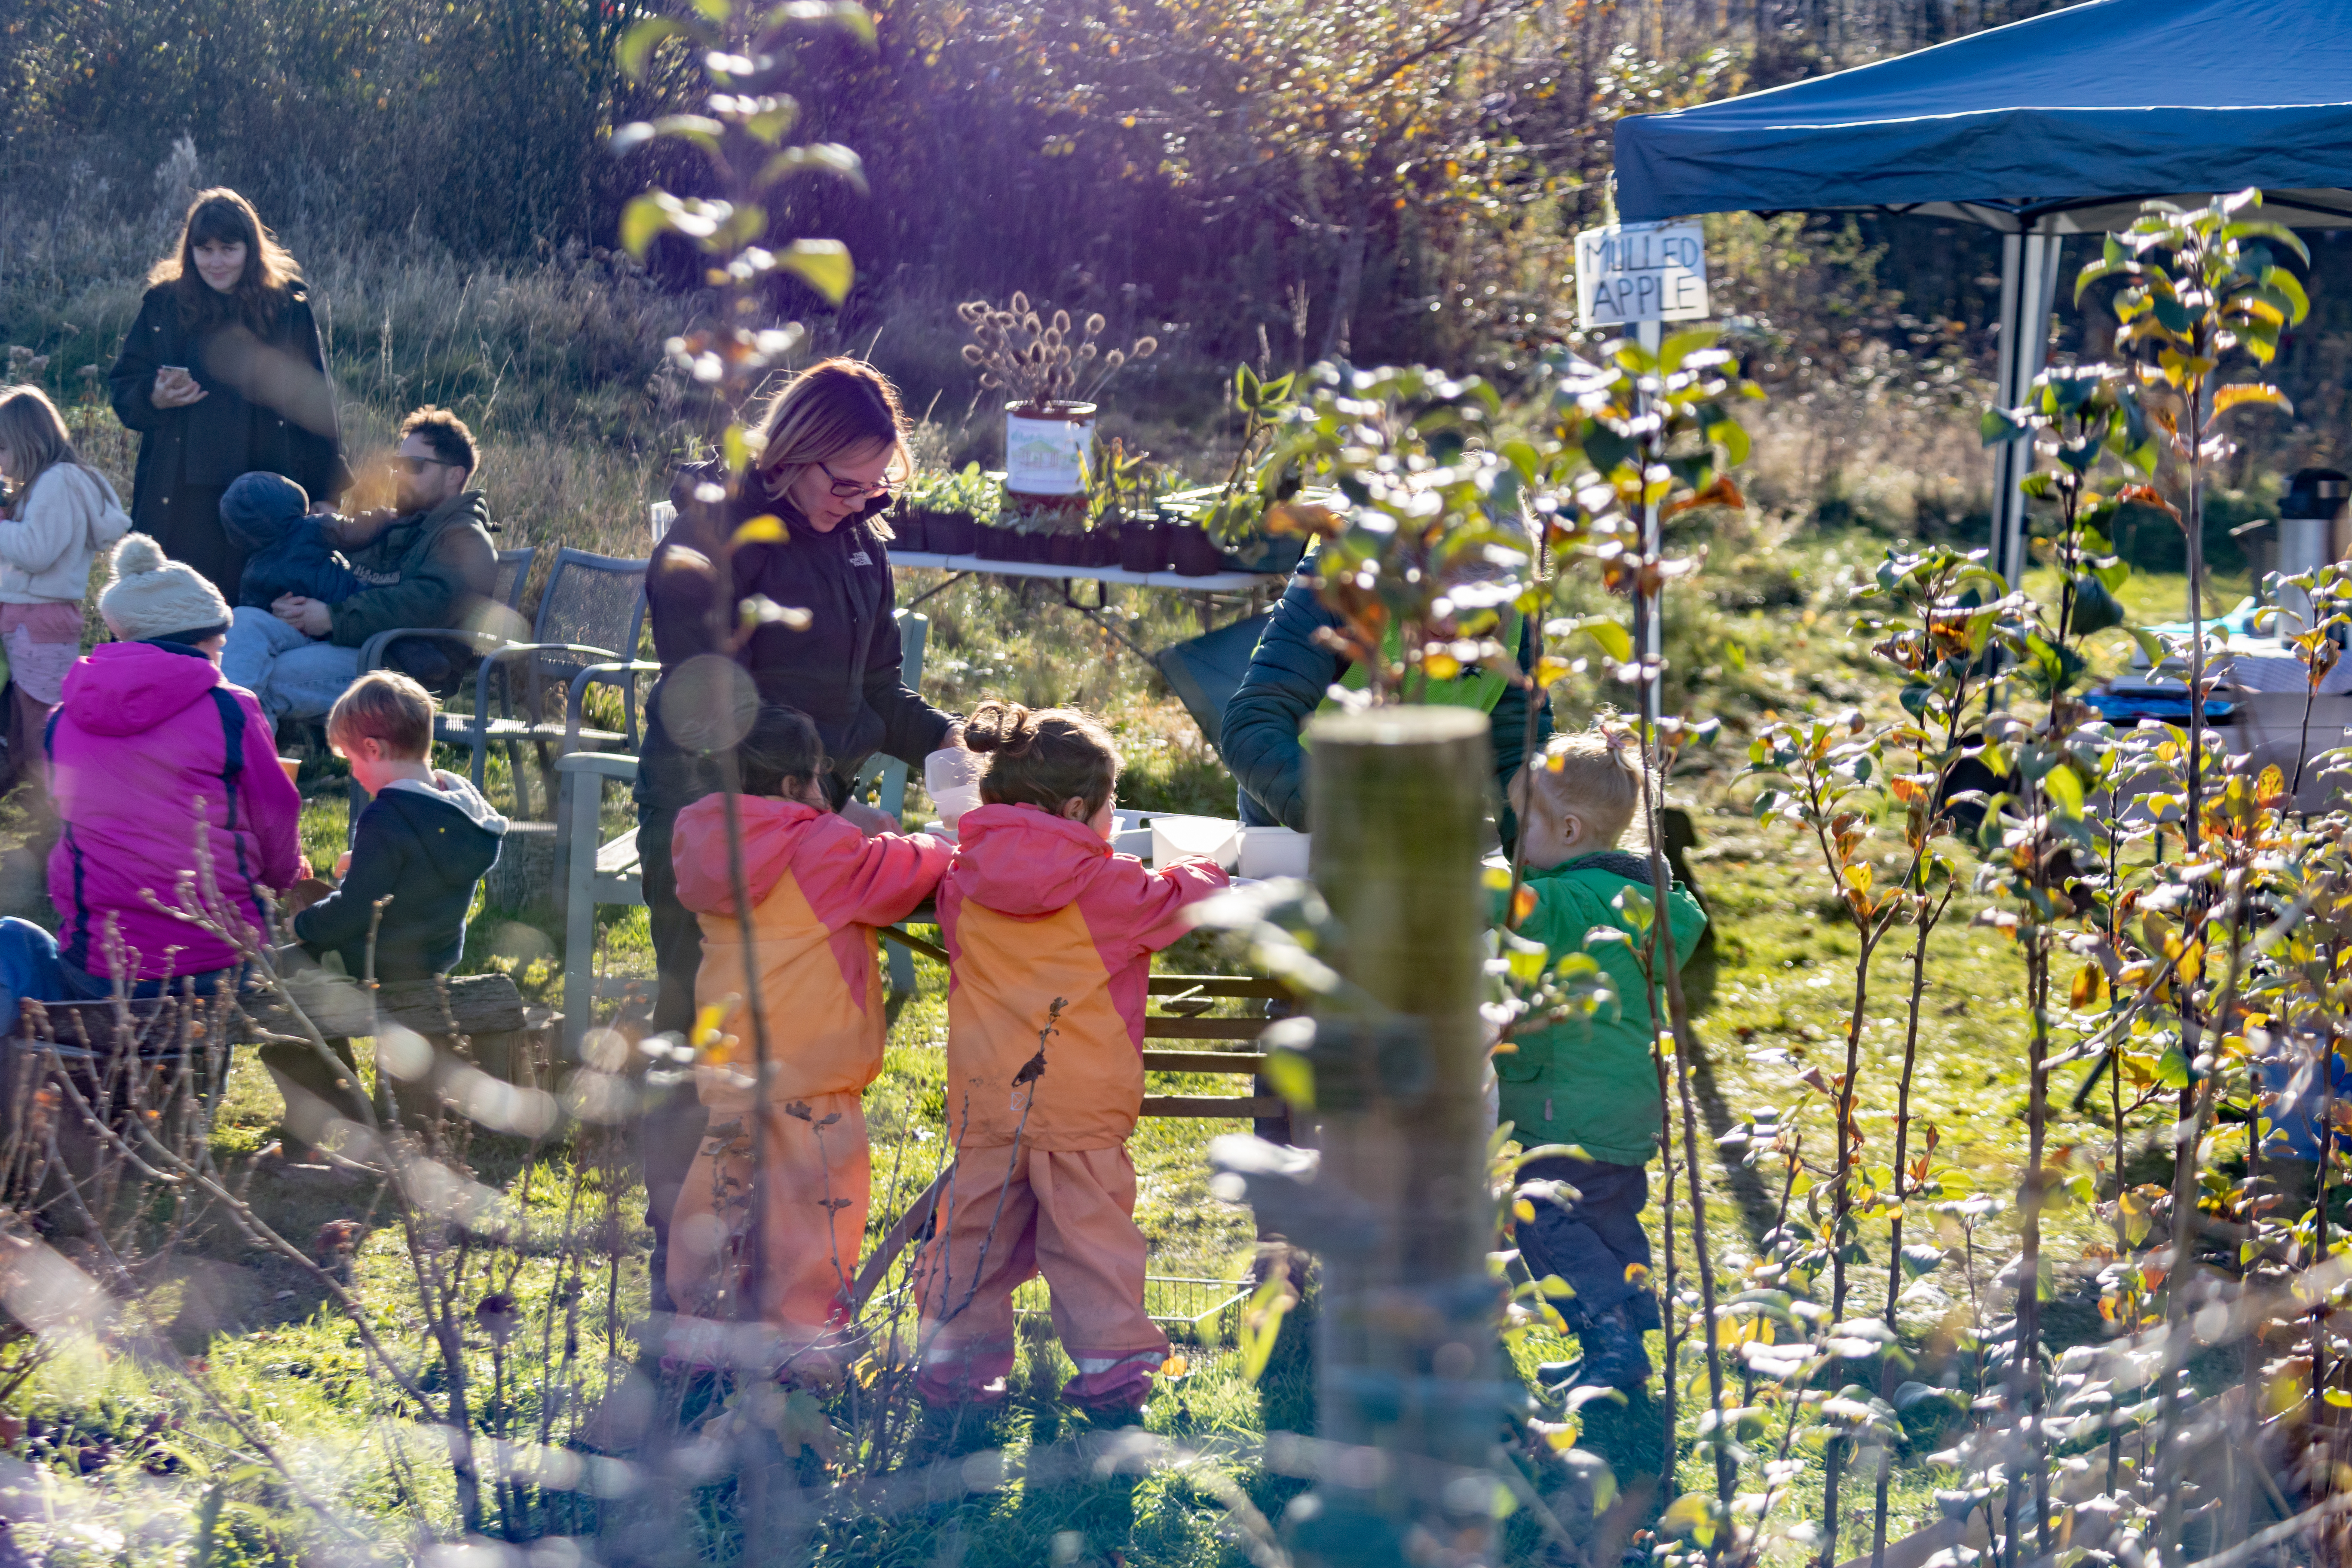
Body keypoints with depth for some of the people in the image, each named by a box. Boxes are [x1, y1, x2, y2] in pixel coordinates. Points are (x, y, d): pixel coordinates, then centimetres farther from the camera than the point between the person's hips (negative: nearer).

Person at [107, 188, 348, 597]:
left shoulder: (288, 308, 4)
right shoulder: (164, 305, 7)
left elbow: (313, 403, 5)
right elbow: (122, 387, 11)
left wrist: (322, 492, 1)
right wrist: (154, 398, -12)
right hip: (182, 500, 1)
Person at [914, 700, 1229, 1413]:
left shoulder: (962, 881, 2)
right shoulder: (1108, 887, -9)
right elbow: (1176, 900, 4)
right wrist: (1200, 870, 27)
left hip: (985, 1096, 4)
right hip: (1082, 1101, -4)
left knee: (978, 1220, 12)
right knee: (1090, 1223, 4)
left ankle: (954, 1350, 14)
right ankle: (1108, 1359, 7)